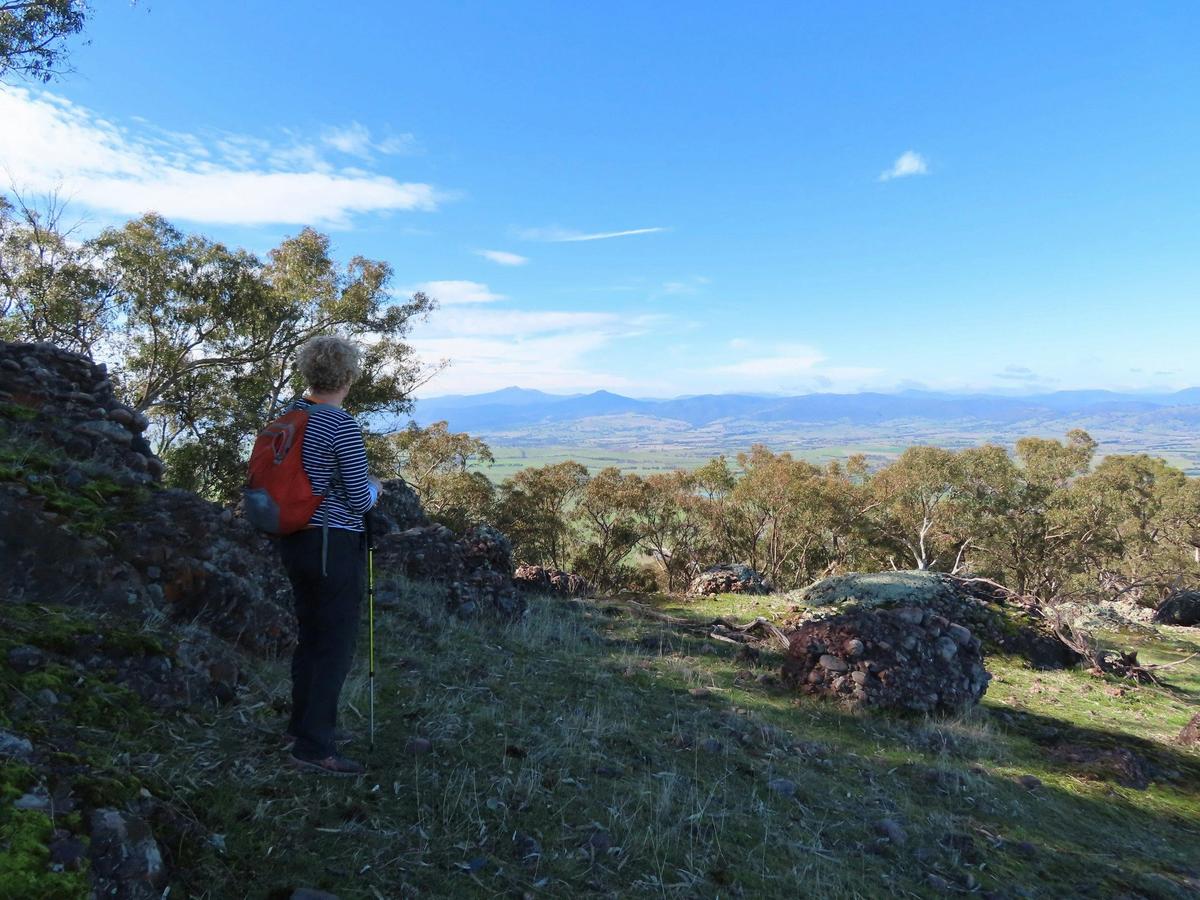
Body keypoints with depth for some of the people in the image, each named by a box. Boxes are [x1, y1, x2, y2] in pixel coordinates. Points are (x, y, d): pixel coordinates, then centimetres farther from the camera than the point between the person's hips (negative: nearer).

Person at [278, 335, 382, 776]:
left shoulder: (291, 414, 6)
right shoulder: (343, 426, -18)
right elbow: (359, 500, -16)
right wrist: (375, 487, 6)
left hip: (294, 540, 9)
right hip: (334, 545, -8)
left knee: (309, 635, 21)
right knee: (336, 645, 2)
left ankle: (304, 723, 36)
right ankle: (313, 746, 8)